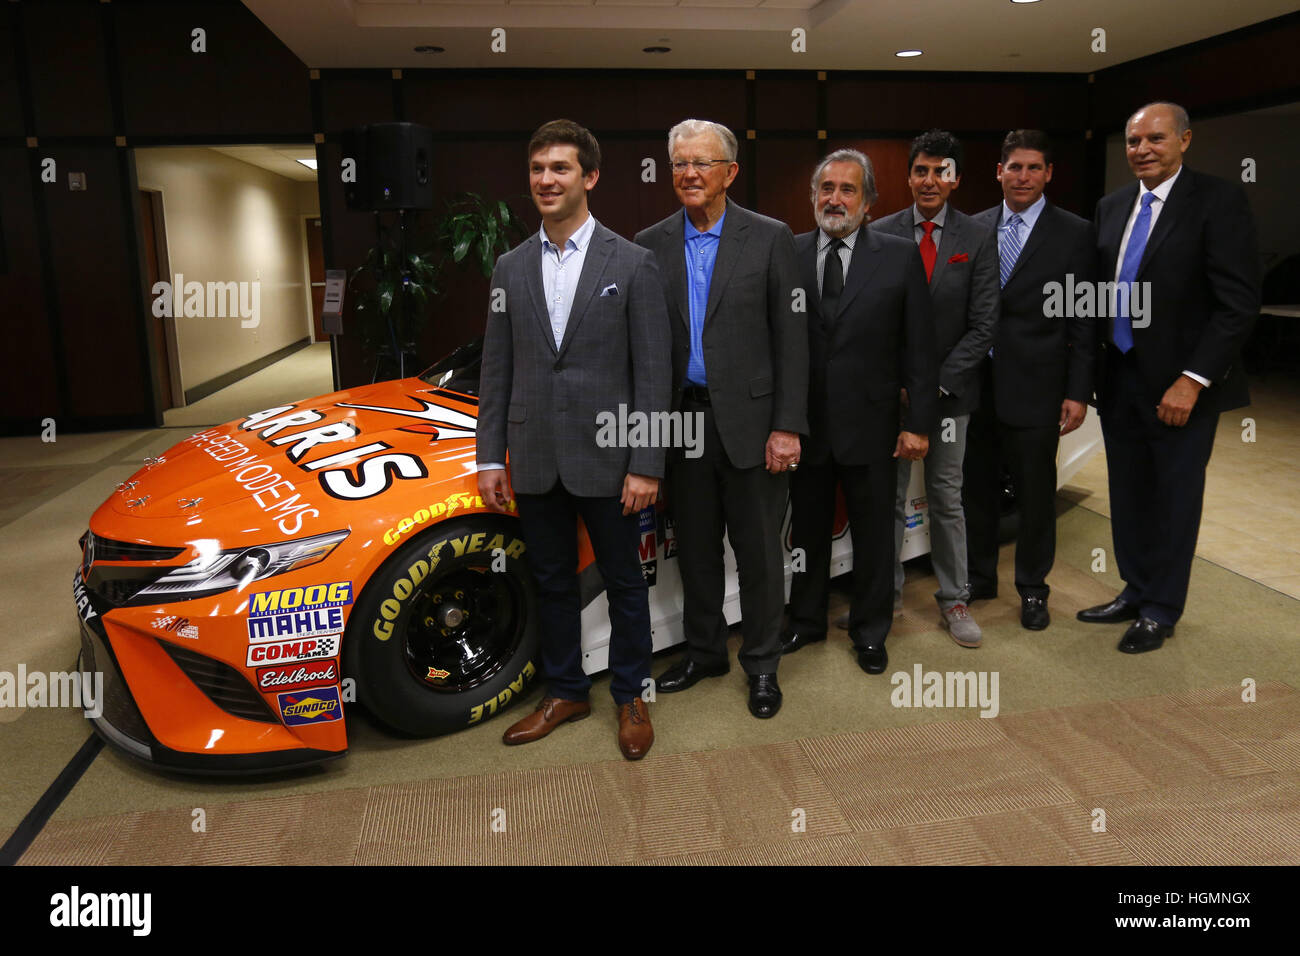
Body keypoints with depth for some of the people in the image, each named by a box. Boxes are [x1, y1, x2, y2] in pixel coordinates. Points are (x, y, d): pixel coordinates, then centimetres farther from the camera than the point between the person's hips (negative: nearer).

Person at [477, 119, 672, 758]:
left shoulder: (633, 265, -4)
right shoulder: (511, 268, 8)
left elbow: (652, 373, -7)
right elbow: (497, 370, 9)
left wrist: (646, 465, -12)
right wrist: (490, 458, 4)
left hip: (604, 458, -3)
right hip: (535, 460, 4)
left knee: (624, 582, 10)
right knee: (553, 583, 15)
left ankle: (631, 697, 28)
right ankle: (565, 692, 33)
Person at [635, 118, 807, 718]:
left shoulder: (769, 239, -2)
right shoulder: (651, 245, 5)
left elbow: (791, 338, -4)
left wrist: (787, 426, -10)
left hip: (749, 422, -3)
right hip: (683, 421, 3)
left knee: (758, 552, 7)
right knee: (695, 549, 15)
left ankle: (761, 666, 25)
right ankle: (704, 652, 34)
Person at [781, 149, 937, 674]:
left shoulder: (901, 256, -2)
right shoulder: (787, 254, 1)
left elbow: (920, 348, -2)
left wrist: (918, 423, -6)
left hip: (870, 424, -1)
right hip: (804, 422, 1)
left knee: (874, 533, 12)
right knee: (807, 528, 16)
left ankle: (870, 631, 31)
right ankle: (806, 620, 36)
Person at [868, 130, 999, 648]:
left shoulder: (979, 239, 1)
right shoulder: (880, 234, 1)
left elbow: (983, 325, -3)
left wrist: (940, 382, -12)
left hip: (949, 389, 0)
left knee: (947, 497, 8)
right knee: (888, 495, 7)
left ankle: (954, 600, 20)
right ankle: (887, 592, 21)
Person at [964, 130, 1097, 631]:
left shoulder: (1074, 234, -2)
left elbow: (1083, 320, -4)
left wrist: (1078, 392, -8)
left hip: (1034, 387, -3)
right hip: (976, 383, 3)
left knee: (1035, 492, 8)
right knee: (976, 487, 13)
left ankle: (1032, 588, 26)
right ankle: (979, 577, 31)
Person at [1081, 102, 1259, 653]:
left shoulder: (1218, 201, -10)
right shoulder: (1111, 207, 8)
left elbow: (1238, 302, -14)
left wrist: (1191, 380, -19)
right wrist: (1090, 369, 7)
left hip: (1179, 382, -5)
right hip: (1119, 376, 6)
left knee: (1175, 498, 7)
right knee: (1128, 494, 15)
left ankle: (1161, 611, 21)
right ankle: (1135, 592, 31)